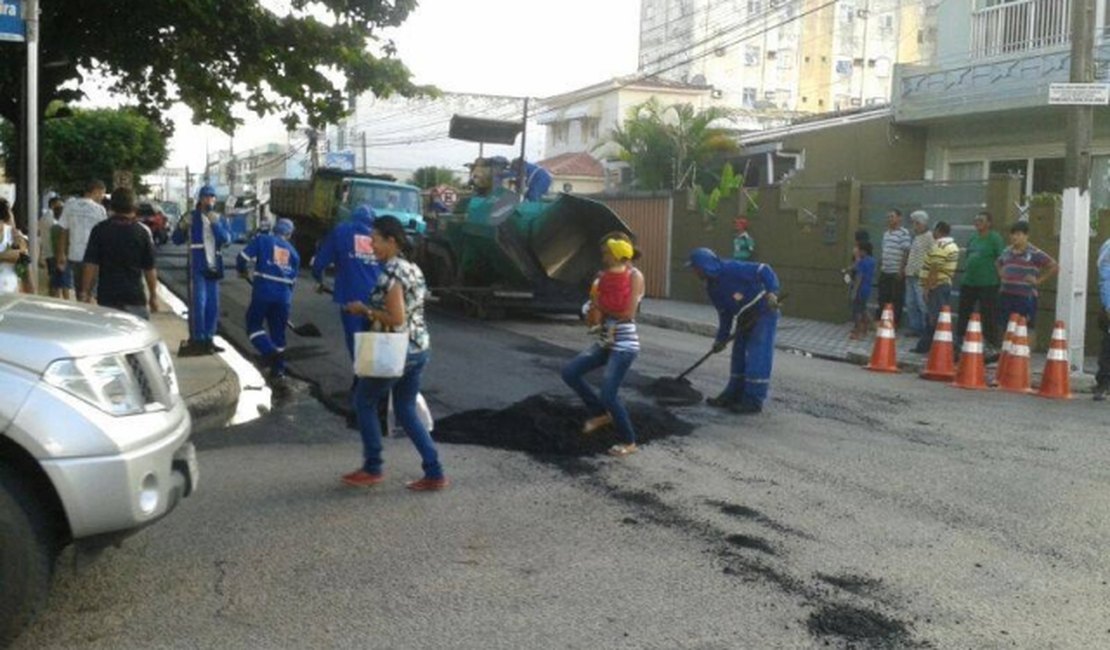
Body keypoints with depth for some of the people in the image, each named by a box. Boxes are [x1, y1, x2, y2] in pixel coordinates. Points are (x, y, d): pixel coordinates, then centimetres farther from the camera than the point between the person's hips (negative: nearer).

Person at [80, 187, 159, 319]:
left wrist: (85, 292, 2)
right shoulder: (142, 232, -3)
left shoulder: (99, 230, -2)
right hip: (135, 298, -1)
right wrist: (153, 296, 10)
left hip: (106, 298, 1)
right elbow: (149, 269, 0)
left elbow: (90, 264, -5)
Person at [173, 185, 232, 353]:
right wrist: (182, 226, -19)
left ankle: (208, 338, 19)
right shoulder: (192, 217, 0)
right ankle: (198, 339, -6)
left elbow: (226, 239, -3)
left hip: (213, 267, 6)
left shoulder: (217, 218, 14)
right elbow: (177, 239, -1)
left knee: (213, 305, 10)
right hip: (197, 267, -6)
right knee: (199, 302, -11)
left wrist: (215, 224, -17)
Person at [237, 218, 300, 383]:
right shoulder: (293, 252, 18)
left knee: (254, 325, 11)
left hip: (263, 293, -3)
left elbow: (242, 258, -3)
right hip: (283, 296, 3)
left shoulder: (262, 240, 6)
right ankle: (278, 370, 14)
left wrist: (243, 272, 18)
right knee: (278, 332, 13)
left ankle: (270, 353, -12)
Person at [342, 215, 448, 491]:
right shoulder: (413, 269, 11)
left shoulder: (390, 272, -17)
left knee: (364, 402, 11)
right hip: (419, 349, 9)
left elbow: (396, 319, -23)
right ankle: (435, 473, 11)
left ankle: (372, 469, 17)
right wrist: (371, 310, 15)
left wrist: (365, 311, -12)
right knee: (406, 411, 16)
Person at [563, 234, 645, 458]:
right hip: (604, 341, 8)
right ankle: (601, 413, 17)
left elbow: (628, 313, -16)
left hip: (624, 344, -8)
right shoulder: (606, 276, 9)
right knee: (570, 372, 0)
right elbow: (598, 307, 7)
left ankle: (629, 442, 9)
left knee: (608, 395, -12)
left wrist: (602, 308, -5)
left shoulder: (634, 276, -10)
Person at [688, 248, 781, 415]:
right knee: (739, 355, 12)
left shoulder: (732, 269, -23)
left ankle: (754, 401, -5)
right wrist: (721, 338, 6)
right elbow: (725, 314, 11)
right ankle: (733, 395, 20)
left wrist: (772, 292, -36)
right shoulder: (711, 287, 4)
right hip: (746, 318, 9)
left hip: (764, 313, -9)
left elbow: (764, 271, -24)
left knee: (757, 357, -8)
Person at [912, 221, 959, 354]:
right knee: (931, 318, 15)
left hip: (937, 286, -10)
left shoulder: (939, 246, -16)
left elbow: (934, 270, -21)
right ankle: (923, 346, 21)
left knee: (935, 318, -9)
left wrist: (927, 288, -18)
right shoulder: (953, 245, 17)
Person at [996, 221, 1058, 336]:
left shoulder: (1034, 254, -6)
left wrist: (1038, 280, -8)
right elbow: (998, 264, 32)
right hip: (1006, 296, 6)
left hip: (1025, 297, -6)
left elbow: (1054, 267, -6)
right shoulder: (1007, 252, 12)